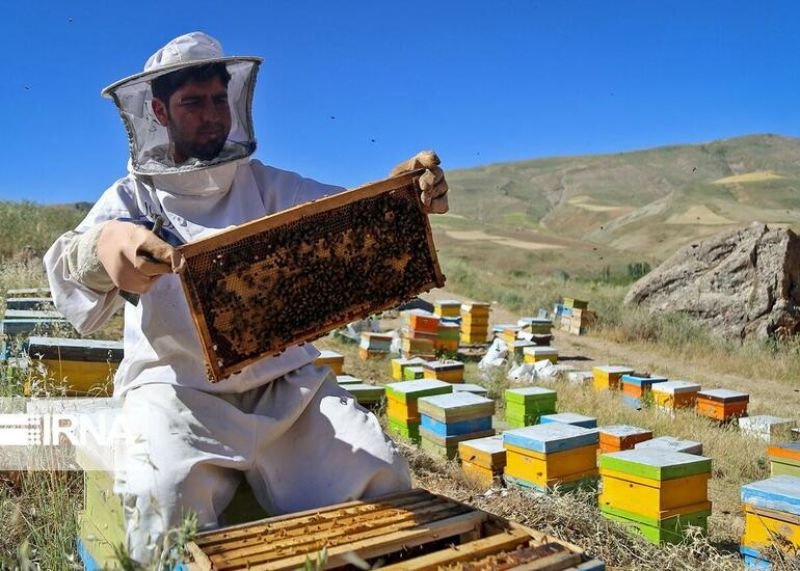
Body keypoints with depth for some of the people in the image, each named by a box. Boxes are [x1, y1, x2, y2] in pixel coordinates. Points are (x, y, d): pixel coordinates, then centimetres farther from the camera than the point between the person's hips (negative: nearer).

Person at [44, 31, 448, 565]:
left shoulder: (265, 185, 12)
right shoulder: (132, 197, 6)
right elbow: (68, 265, -13)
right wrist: (103, 250, -40)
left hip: (285, 379, 2)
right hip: (178, 386, -2)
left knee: (380, 476, -16)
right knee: (167, 501, -30)